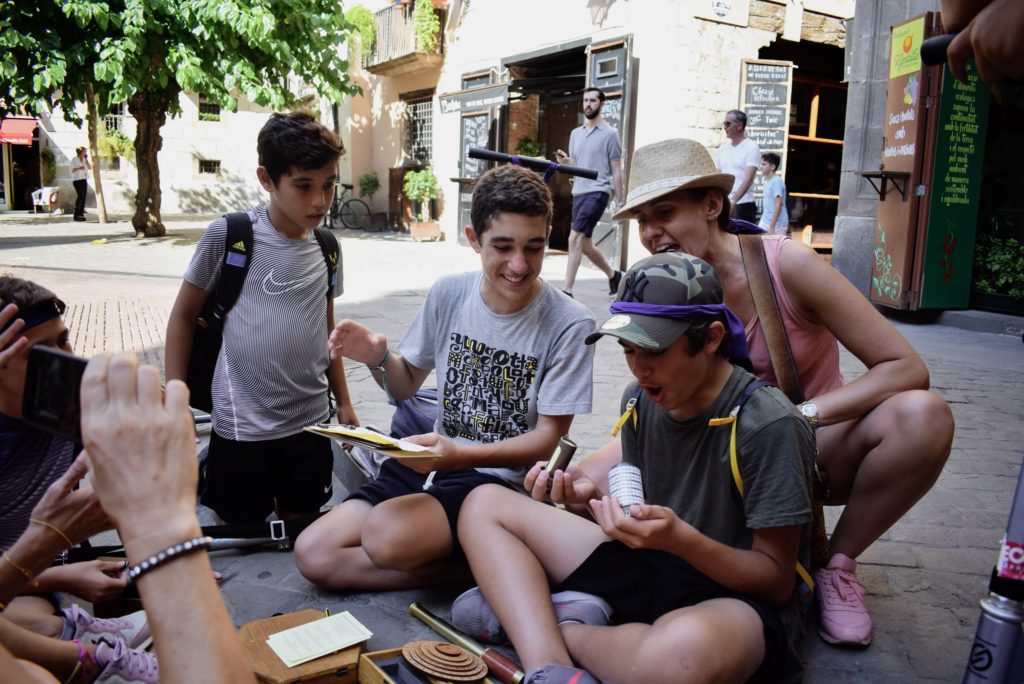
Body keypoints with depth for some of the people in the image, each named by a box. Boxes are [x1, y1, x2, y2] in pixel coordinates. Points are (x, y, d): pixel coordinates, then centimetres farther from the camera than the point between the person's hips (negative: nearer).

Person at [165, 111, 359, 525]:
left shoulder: (326, 246, 3)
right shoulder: (227, 236, -10)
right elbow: (183, 316, -1)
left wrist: (343, 401, 15)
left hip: (311, 421, 4)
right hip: (242, 425, -3)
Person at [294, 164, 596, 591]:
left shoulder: (569, 324, -16)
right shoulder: (448, 294, -2)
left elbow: (547, 438, -11)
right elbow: (405, 388, 11)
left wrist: (459, 455, -26)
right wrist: (379, 359, -12)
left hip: (502, 479, -6)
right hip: (428, 463, 6)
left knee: (386, 535, -31)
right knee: (312, 554, -6)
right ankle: (475, 562, 0)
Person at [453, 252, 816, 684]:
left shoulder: (768, 425, -21)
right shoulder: (640, 400, -1)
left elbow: (778, 582, -15)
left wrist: (681, 539, -32)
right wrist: (594, 495, -11)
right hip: (649, 568, 7)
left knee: (686, 648, -46)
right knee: (485, 506, 3)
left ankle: (555, 626, -11)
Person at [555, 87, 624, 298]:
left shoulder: (609, 134, -2)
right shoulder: (575, 133, 15)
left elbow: (616, 171, -2)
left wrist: (620, 202, -5)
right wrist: (565, 161, -2)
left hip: (597, 193, -7)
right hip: (578, 193, 7)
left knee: (574, 239, -18)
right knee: (585, 245, 12)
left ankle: (567, 291, -18)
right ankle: (613, 275, 34)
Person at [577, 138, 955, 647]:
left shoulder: (786, 263, -20)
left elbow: (907, 368, -21)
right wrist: (582, 483, -25)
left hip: (813, 451, -2)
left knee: (922, 415, -33)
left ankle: (839, 563, -6)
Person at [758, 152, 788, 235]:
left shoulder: (776, 181, -15)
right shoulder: (767, 181, 12)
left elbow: (778, 205, -20)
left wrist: (772, 226, -23)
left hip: (776, 224, -9)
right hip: (765, 222, 9)